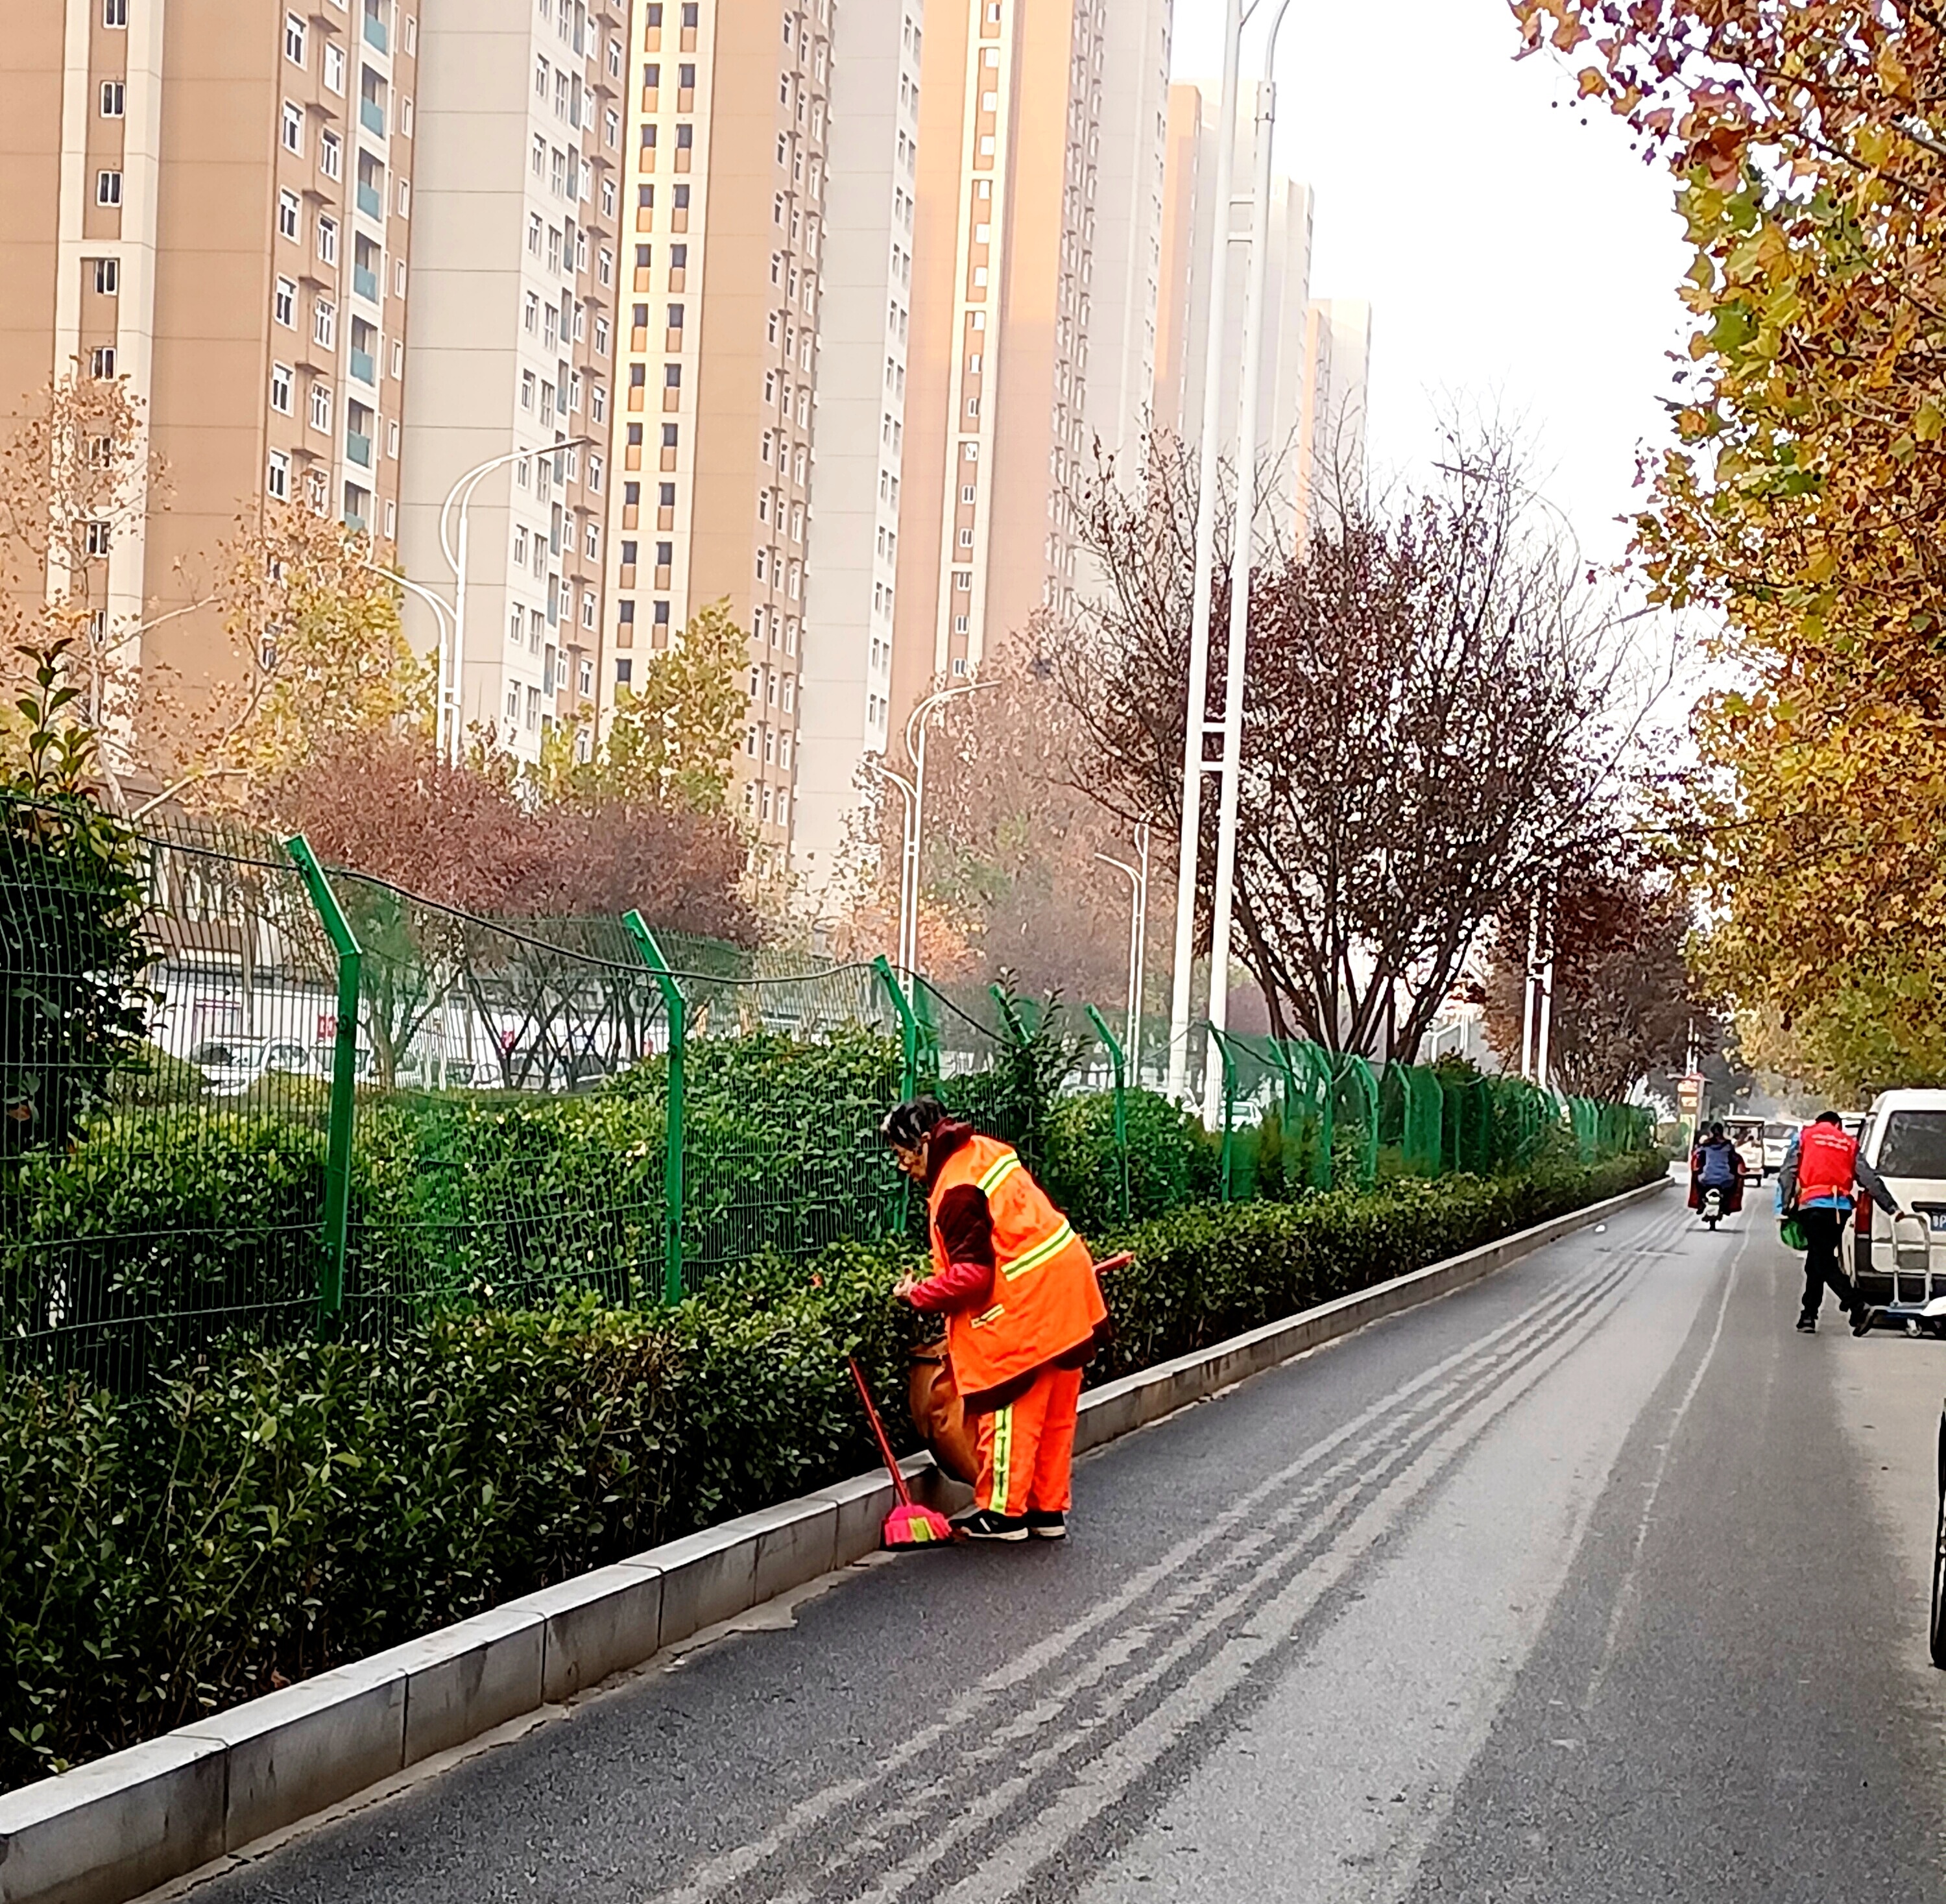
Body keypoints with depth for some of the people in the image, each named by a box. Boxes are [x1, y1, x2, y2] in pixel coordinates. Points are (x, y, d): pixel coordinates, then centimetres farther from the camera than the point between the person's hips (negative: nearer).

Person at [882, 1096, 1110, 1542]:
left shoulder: (958, 1191, -19)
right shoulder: (985, 1152, 10)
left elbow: (971, 1274, -20)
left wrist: (919, 1295, -8)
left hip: (1028, 1305, -10)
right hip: (1068, 1288, 10)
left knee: (1008, 1408, 2)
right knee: (1054, 1413, 14)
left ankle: (1003, 1512, 9)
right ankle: (1048, 1511, 22)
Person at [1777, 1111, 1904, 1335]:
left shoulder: (1804, 1137, 13)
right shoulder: (1849, 1144, 18)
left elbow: (1788, 1173, 3)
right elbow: (1870, 1179, 13)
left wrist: (1784, 1207, 1)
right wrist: (1892, 1207, 15)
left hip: (1814, 1205, -4)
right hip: (1841, 1209, 4)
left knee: (1824, 1264, -7)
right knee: (1817, 1261, 17)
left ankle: (1859, 1309, -23)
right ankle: (1809, 1316, 18)